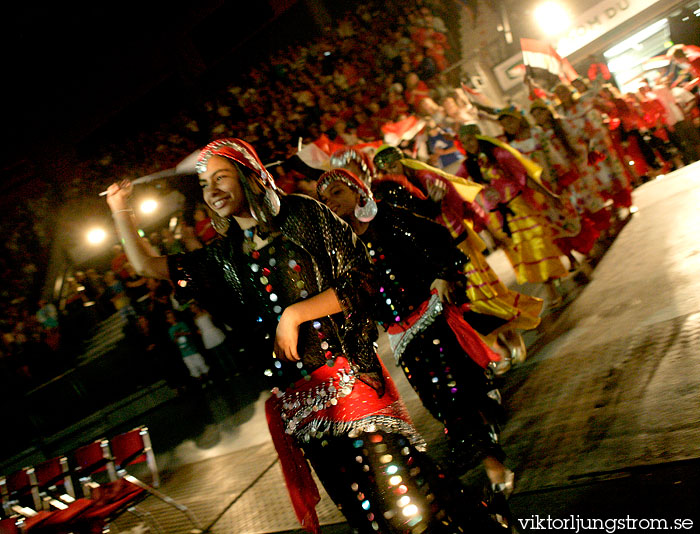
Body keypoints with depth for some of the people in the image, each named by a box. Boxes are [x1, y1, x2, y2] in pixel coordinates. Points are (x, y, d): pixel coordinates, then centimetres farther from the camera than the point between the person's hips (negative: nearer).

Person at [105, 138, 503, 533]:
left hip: (348, 376, -4)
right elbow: (149, 266, 15)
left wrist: (294, 314, -10)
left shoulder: (304, 215, -1)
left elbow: (358, 282, -6)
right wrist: (122, 212, 6)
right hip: (296, 396, 4)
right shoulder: (225, 256, 13)